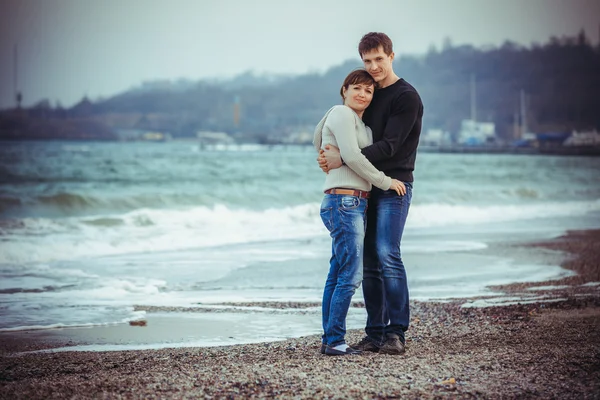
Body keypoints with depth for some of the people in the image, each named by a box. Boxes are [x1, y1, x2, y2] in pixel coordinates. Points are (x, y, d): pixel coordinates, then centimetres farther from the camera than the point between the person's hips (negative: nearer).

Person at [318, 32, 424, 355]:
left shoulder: (406, 97, -8)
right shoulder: (369, 95, 16)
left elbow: (389, 146, -17)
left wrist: (343, 160, -20)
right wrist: (330, 159, -1)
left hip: (394, 187, -7)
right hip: (367, 189, 8)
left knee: (387, 255, -16)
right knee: (369, 262, 5)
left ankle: (396, 333, -12)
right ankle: (375, 334, 10)